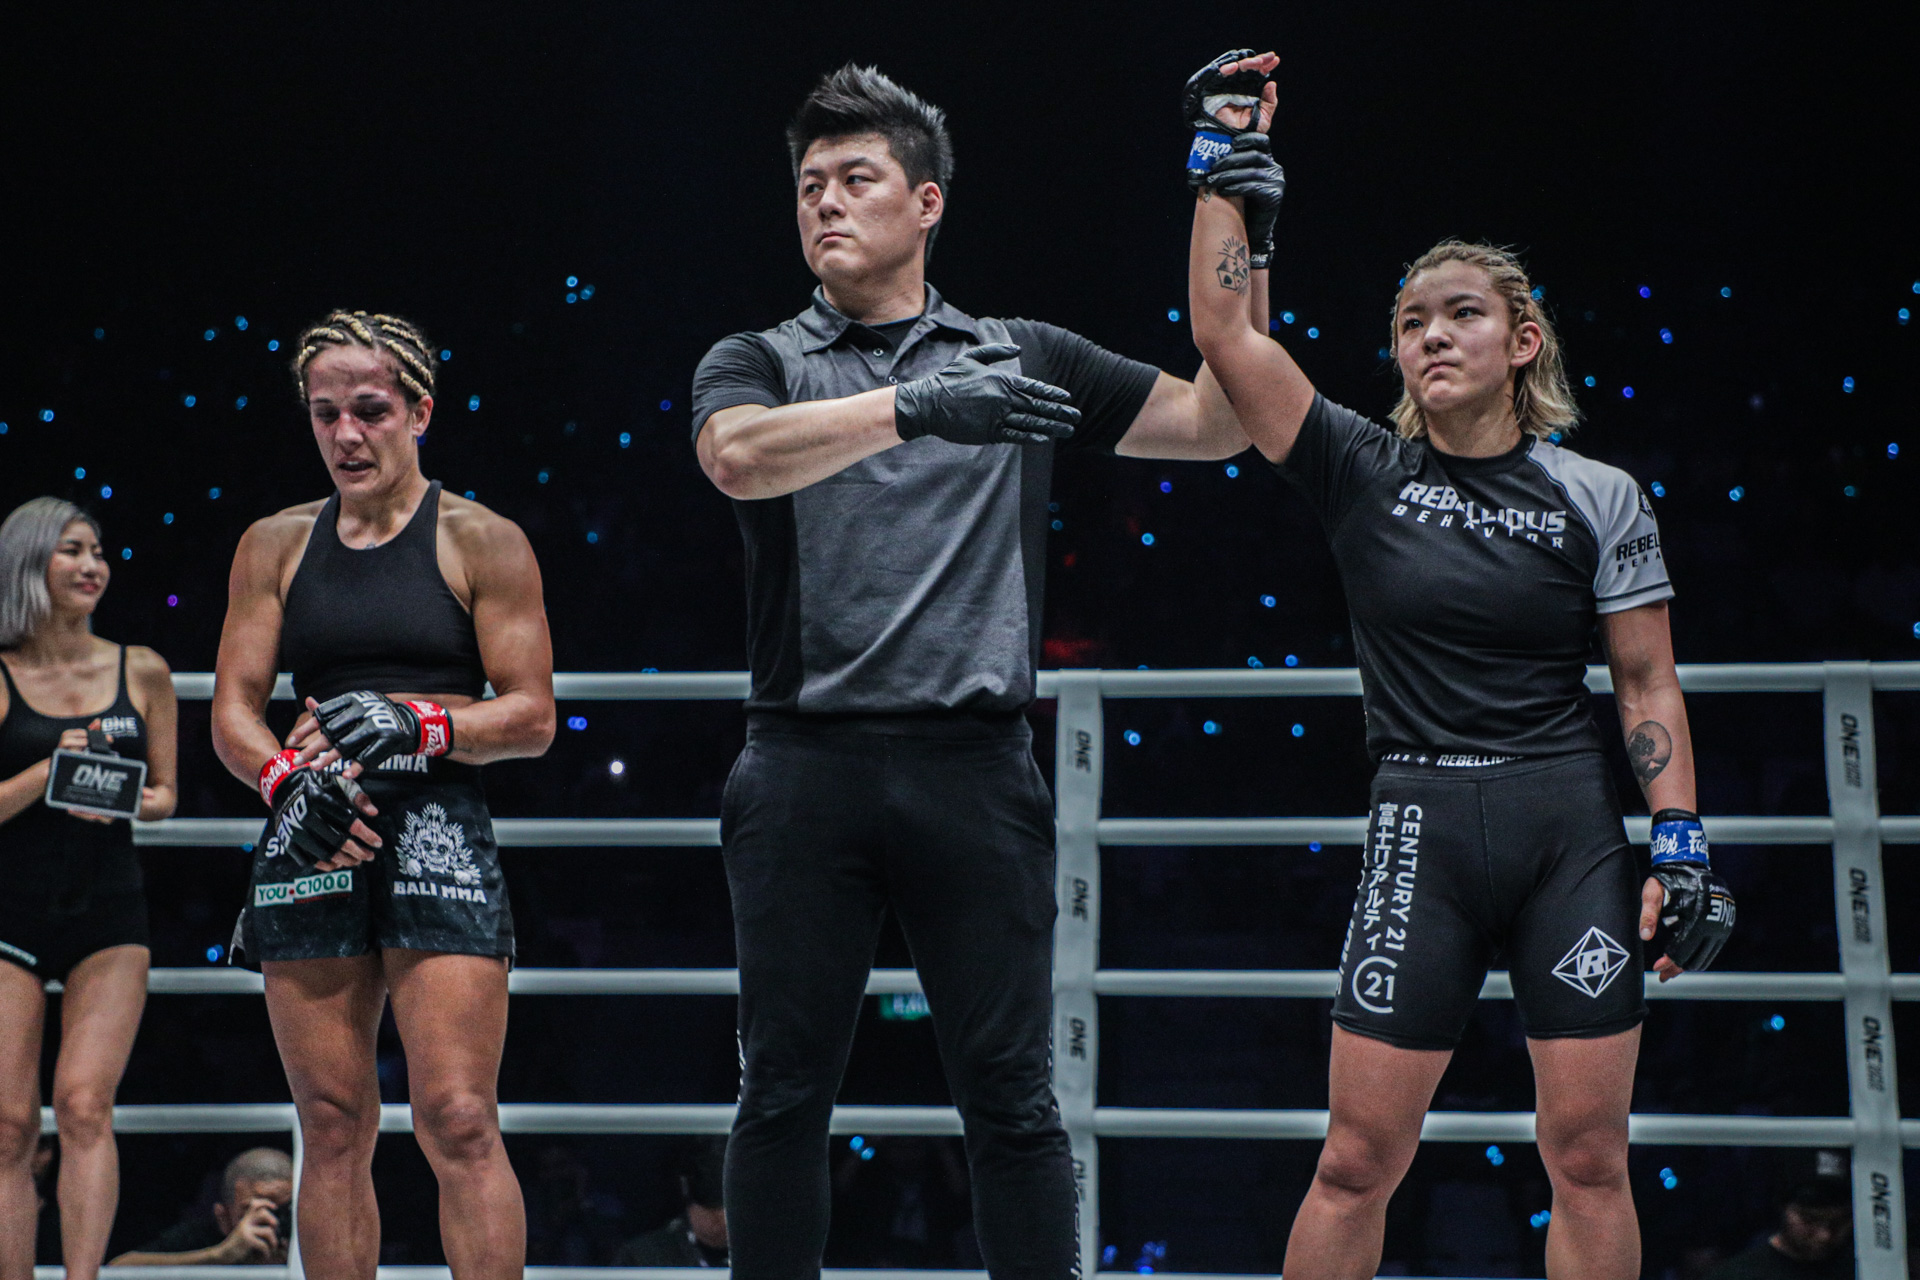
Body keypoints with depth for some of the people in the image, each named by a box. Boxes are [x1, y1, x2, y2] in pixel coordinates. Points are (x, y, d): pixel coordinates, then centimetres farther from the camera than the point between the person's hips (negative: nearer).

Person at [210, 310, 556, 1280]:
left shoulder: (483, 543, 5)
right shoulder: (275, 546, 15)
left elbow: (532, 716, 2)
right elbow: (232, 712, 11)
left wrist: (416, 723, -15)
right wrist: (285, 776, -10)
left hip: (439, 837, -3)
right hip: (310, 840, 3)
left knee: (459, 1123, -12)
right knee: (332, 1126, 4)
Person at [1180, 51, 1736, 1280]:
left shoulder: (1599, 497, 4)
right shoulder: (1365, 475, 4)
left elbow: (1648, 685, 5)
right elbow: (1225, 333, -2)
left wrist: (1681, 845, -3)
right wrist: (1232, 161, -2)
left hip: (1573, 831, 0)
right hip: (1423, 829, 0)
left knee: (1590, 1155, 1)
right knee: (1360, 1158, -2)